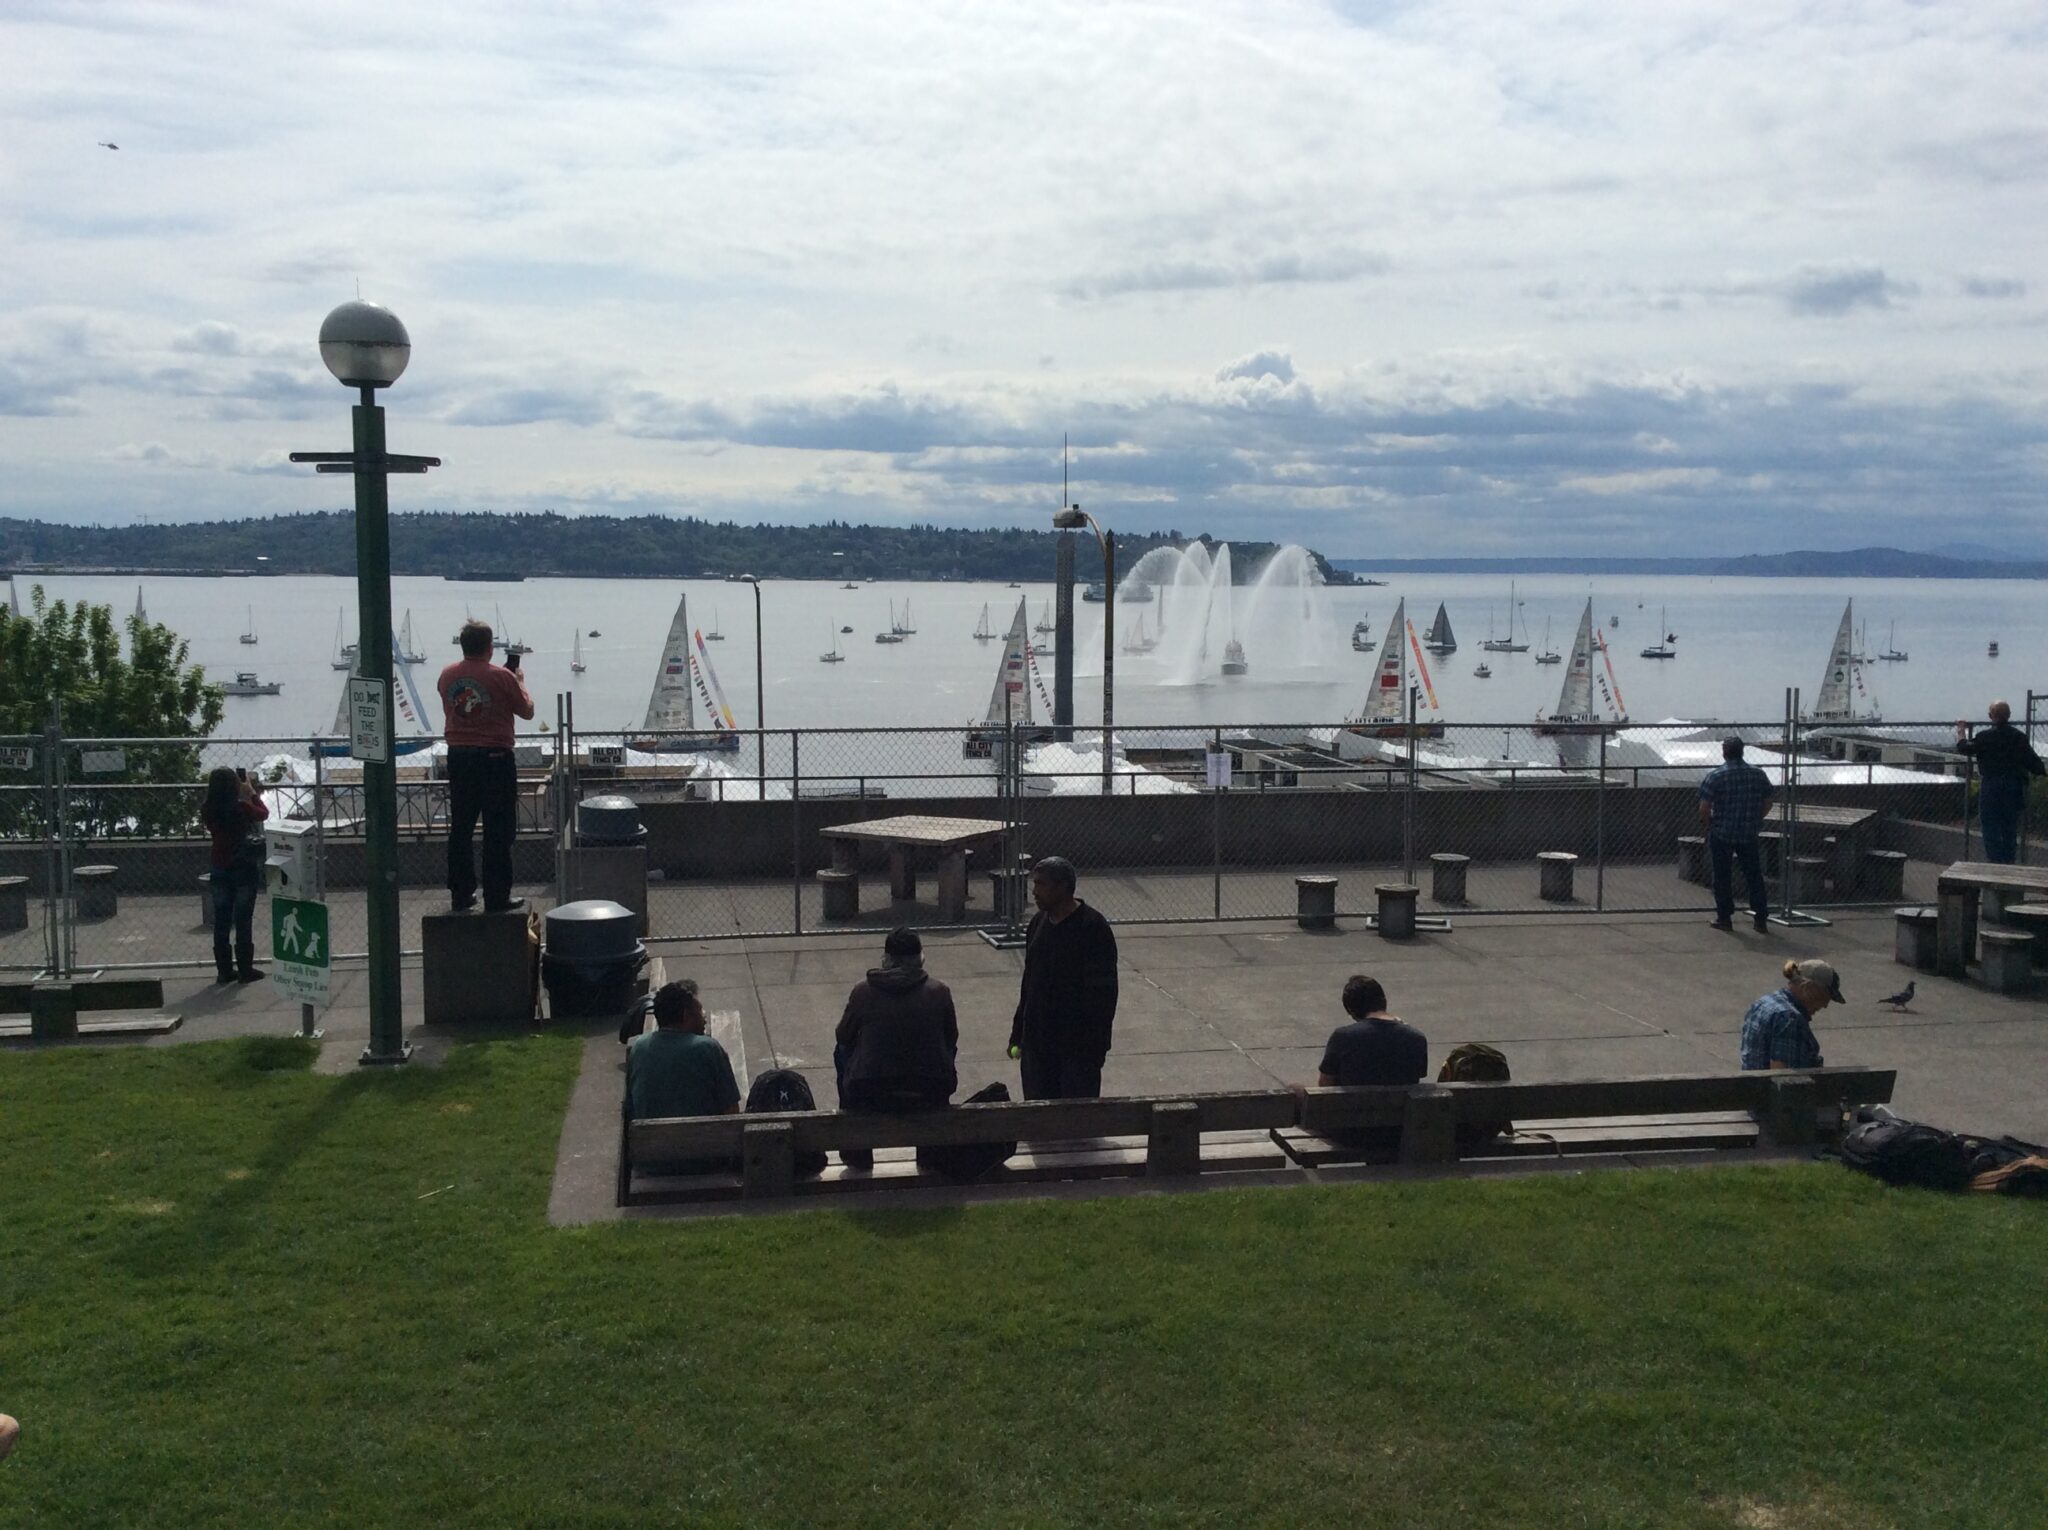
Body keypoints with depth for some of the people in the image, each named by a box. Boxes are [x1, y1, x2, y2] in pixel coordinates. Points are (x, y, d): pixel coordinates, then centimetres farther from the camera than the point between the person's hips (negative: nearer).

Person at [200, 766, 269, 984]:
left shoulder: (207, 810, -6)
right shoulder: (241, 808, -17)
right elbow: (264, 813, 1)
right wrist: (251, 792, 10)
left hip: (219, 868, 4)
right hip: (243, 867, -4)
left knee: (221, 921, 11)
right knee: (243, 920, 3)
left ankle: (224, 970, 14)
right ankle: (245, 969, 6)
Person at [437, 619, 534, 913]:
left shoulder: (447, 675, 2)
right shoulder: (502, 677, -13)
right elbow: (527, 711, -3)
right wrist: (519, 681, 14)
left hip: (458, 757, 5)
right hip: (494, 758, -5)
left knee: (460, 828, 13)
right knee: (498, 831, 1)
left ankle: (461, 894, 19)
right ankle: (496, 897, 3)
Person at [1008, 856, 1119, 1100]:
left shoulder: (1093, 929, -14)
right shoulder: (1037, 924, 8)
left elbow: (1102, 993, -14)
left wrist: (1094, 1046, -17)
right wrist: (1018, 1034, 15)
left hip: (1078, 1046, -7)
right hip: (1037, 1041, 7)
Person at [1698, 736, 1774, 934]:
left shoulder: (1714, 776, -12)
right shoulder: (1758, 775, 1)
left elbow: (1704, 807, -14)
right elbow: (1767, 802, 8)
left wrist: (1707, 823, 3)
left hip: (1721, 834, -3)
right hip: (1748, 835, 3)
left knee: (1722, 877, 8)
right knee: (1754, 877, 9)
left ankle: (1724, 918, 12)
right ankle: (1761, 920, 8)